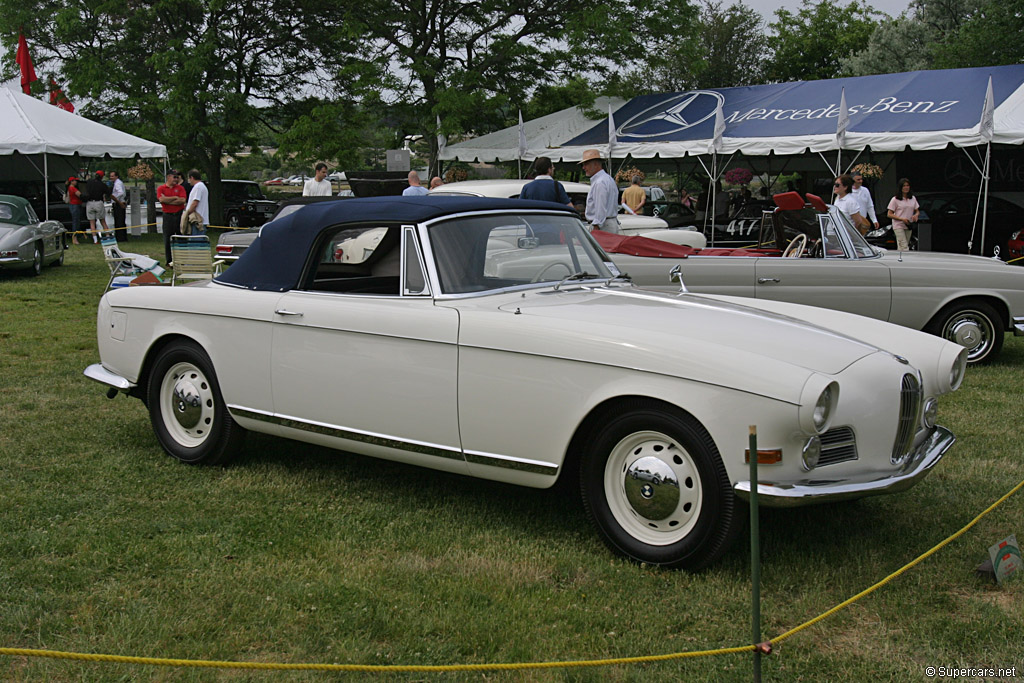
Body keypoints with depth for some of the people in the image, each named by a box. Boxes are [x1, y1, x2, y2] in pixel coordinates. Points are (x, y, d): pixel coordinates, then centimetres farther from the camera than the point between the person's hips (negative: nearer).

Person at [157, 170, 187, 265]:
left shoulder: (180, 188, 7)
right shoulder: (161, 188, 5)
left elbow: (182, 200, -8)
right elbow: (161, 200, -12)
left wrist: (168, 200, -8)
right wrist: (175, 198, -5)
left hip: (179, 215, 1)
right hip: (168, 216, -1)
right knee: (168, 239, 2)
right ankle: (168, 261, 9)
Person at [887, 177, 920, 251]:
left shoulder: (913, 198, 11)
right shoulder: (895, 200, -5)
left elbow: (917, 211, 17)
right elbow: (889, 214, -6)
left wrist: (916, 215, -9)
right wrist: (902, 219, -19)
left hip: (908, 226, 5)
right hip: (898, 226, -5)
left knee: (901, 248, 11)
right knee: (904, 248, -16)